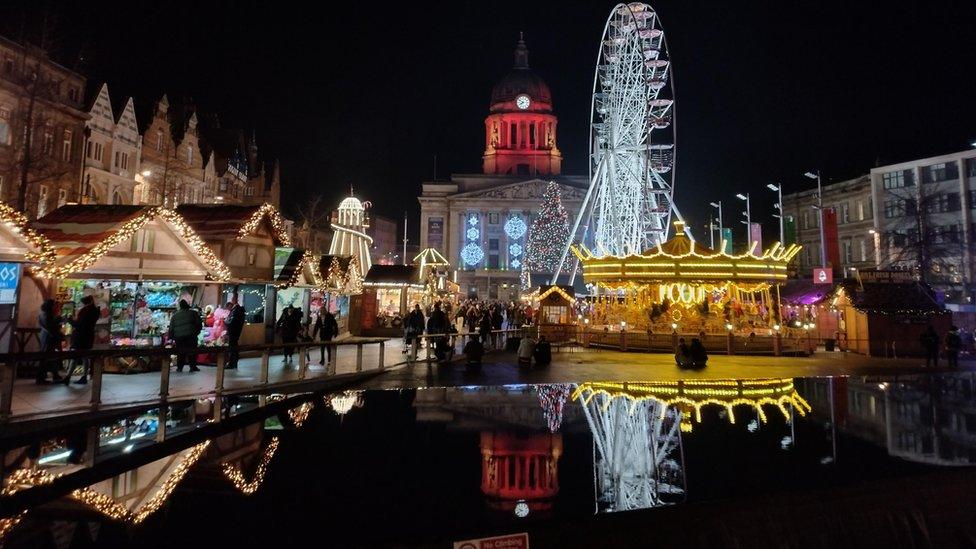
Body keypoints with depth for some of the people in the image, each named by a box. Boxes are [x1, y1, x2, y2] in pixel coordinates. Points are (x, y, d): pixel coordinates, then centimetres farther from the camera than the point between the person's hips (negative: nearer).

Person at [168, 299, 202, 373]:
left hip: (179, 337, 2)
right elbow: (199, 324, 3)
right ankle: (193, 367, 5)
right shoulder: (193, 313, 4)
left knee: (180, 353, 11)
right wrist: (196, 332, 16)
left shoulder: (174, 315, 11)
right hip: (191, 336, -2)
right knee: (192, 352, 5)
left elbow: (171, 328, 11)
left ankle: (179, 367, 13)